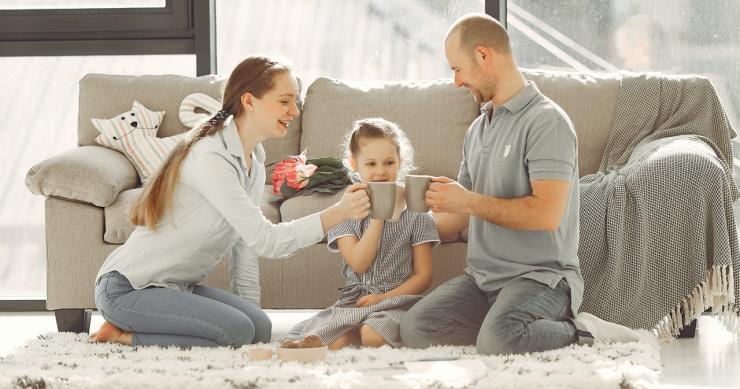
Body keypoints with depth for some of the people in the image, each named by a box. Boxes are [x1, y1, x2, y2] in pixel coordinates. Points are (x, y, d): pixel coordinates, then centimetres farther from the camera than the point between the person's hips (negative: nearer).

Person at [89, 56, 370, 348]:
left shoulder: (254, 160, 9)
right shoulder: (211, 158, -23)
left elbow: (247, 238, 4)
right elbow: (264, 241, -28)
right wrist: (337, 214, -32)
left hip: (176, 286, 10)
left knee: (260, 328, -2)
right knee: (237, 330, -22)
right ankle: (123, 335, -7)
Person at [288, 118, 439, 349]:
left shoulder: (415, 212, 4)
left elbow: (423, 276, 2)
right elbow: (358, 264, -7)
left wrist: (383, 298, -11)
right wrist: (378, 217, -13)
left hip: (397, 298, -1)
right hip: (354, 300, 1)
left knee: (373, 335, -34)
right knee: (334, 343, -28)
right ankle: (356, 332, 1)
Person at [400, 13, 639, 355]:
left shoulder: (546, 121, -9)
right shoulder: (478, 129, 19)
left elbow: (547, 214, -21)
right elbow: (455, 219, 26)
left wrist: (470, 201, -14)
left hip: (541, 275, -8)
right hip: (482, 276, 8)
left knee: (498, 341, -36)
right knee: (415, 328, -18)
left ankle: (581, 334, -8)